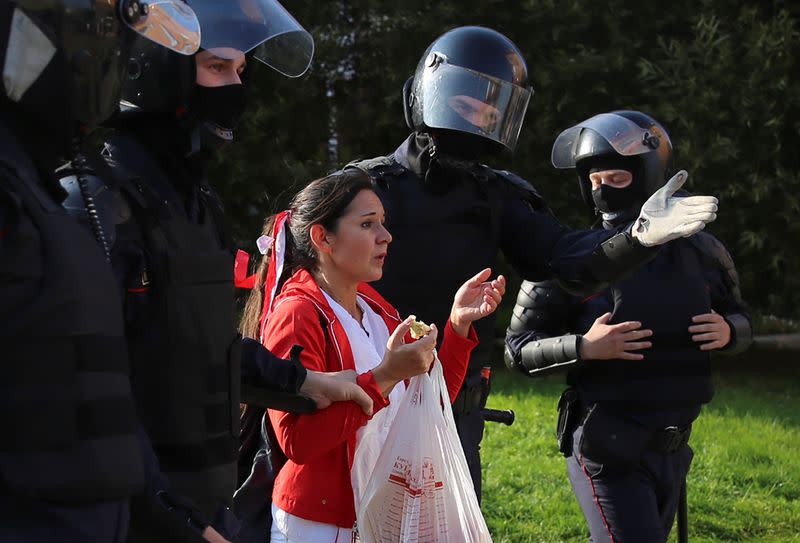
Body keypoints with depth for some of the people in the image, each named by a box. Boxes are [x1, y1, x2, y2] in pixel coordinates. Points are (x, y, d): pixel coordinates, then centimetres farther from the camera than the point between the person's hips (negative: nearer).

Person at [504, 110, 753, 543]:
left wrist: (728, 332, -6)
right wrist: (583, 347, -22)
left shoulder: (701, 252, 2)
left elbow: (741, 321, 18)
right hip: (607, 452, -5)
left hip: (672, 449, 5)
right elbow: (518, 348, -6)